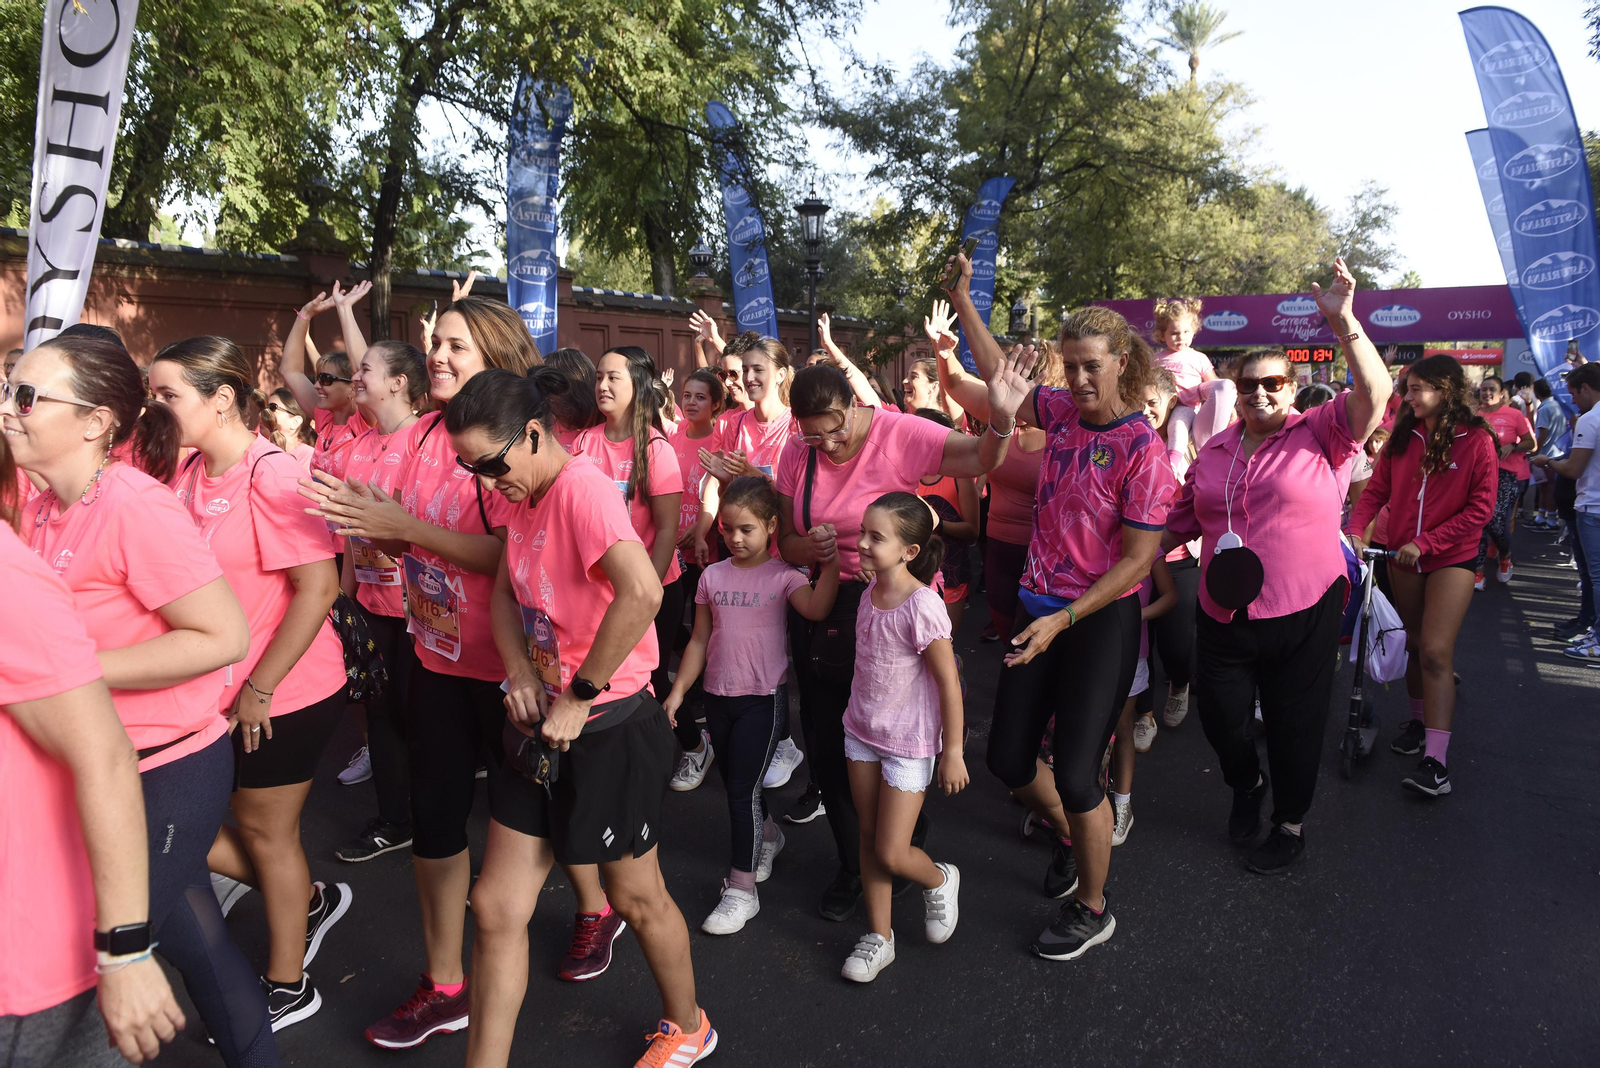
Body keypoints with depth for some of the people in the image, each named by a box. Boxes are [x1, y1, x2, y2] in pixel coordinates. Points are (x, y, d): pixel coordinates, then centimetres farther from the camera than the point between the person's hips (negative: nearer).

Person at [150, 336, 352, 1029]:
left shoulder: (271, 476, -19)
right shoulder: (189, 474, 4)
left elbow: (319, 587, -23)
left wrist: (259, 688, -18)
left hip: (281, 698, -8)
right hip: (213, 696, 8)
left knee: (264, 832, 8)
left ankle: (287, 987, 32)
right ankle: (307, 900, 35)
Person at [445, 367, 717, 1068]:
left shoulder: (581, 487, -22)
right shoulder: (525, 496, 6)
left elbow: (642, 592, -37)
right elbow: (504, 593, 13)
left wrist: (580, 697, -27)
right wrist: (519, 671, -7)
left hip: (606, 729, -8)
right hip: (540, 726, 8)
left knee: (637, 898, 14)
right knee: (496, 907, 10)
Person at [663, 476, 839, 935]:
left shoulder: (781, 575, -8)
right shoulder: (713, 576, 4)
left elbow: (816, 609, -28)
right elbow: (700, 640, 9)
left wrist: (831, 562, -35)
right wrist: (678, 692, 8)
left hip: (763, 697, -5)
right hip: (718, 696, 5)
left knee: (743, 789, -4)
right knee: (735, 784, 16)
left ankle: (742, 889, 7)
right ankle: (767, 836, 45)